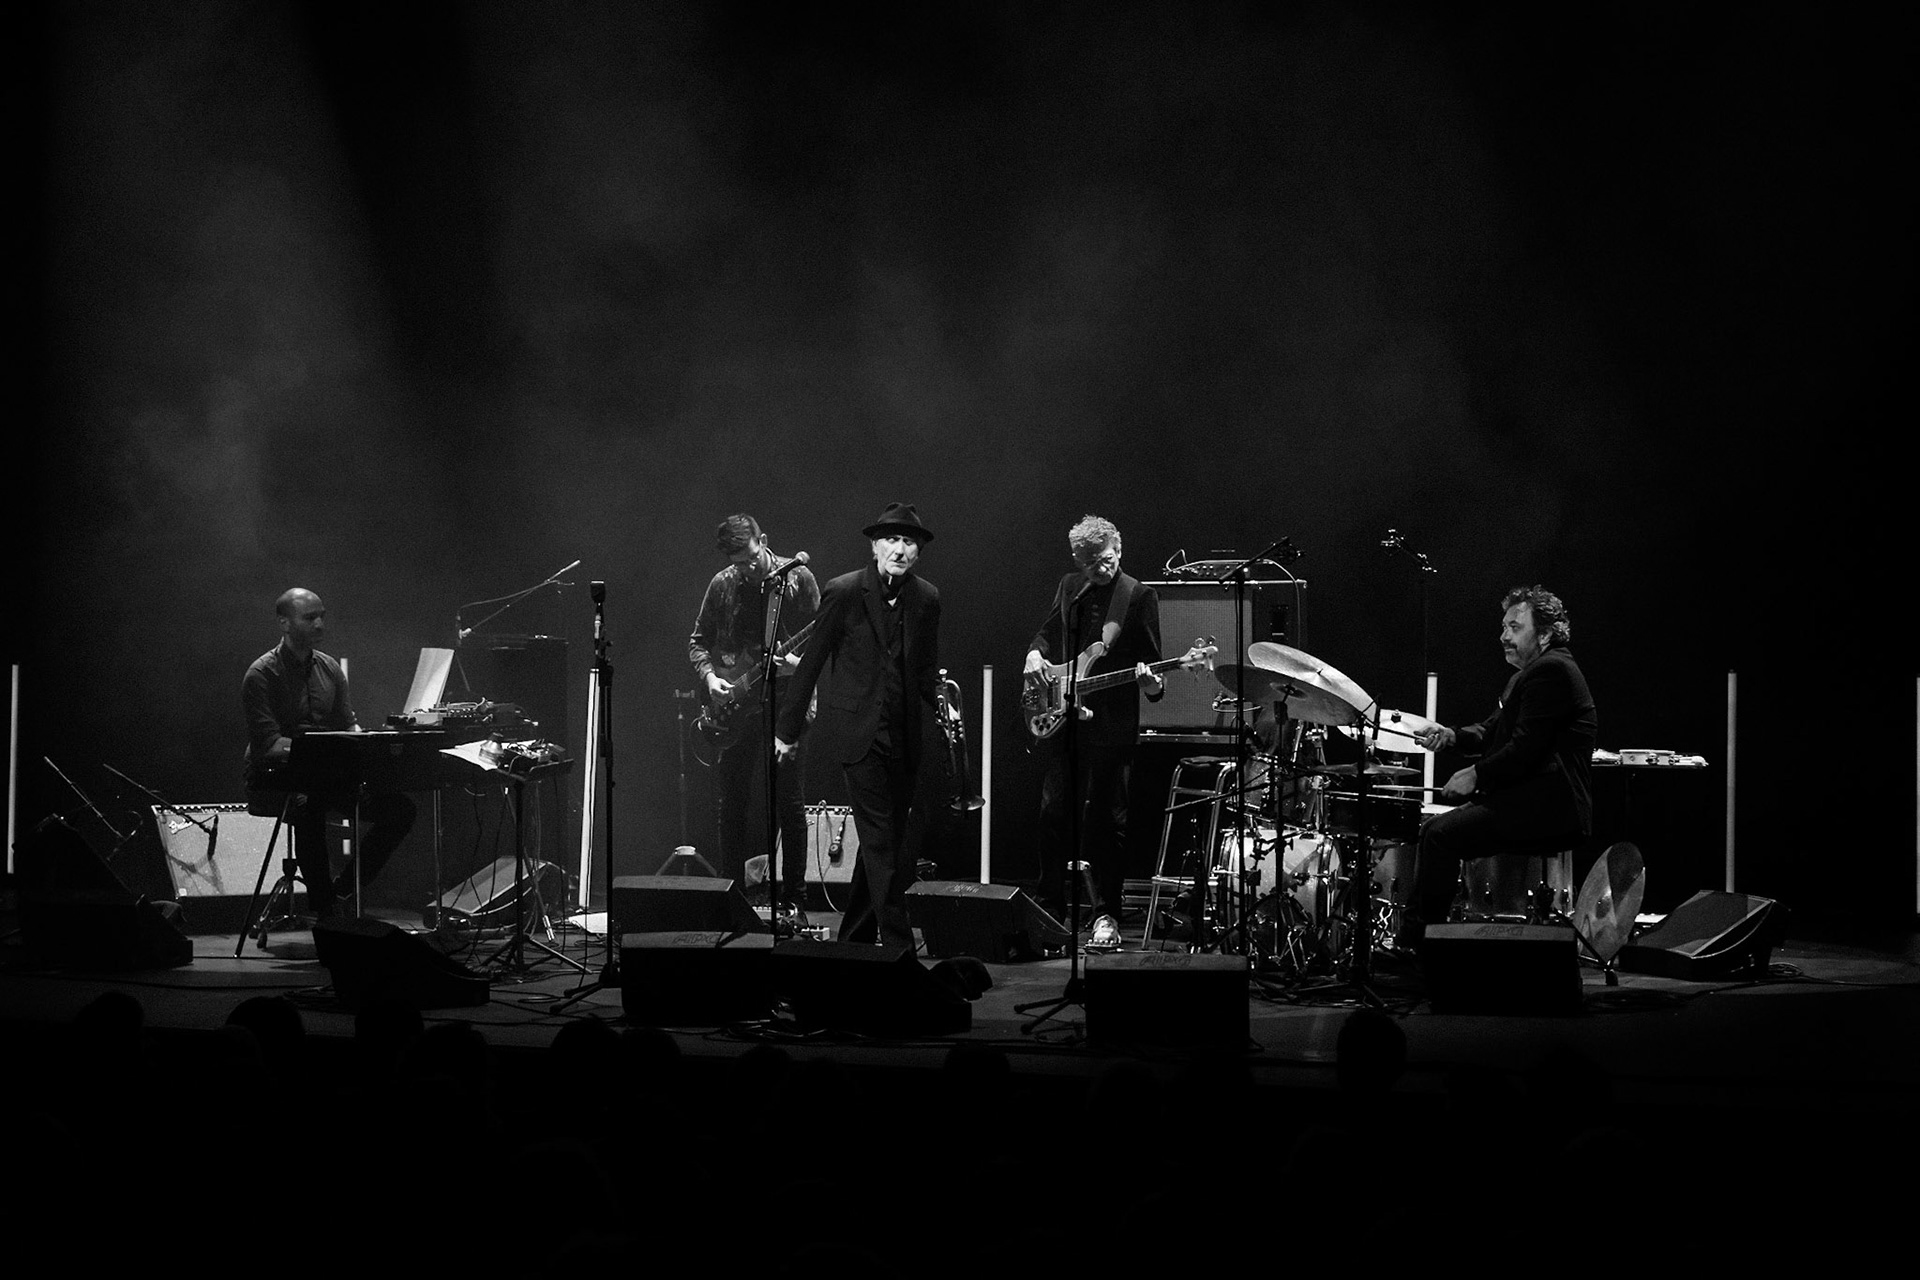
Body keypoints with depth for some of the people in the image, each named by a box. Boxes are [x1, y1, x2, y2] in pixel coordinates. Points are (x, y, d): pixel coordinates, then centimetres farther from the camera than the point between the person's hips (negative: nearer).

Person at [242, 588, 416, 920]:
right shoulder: (262, 675, -9)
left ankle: (345, 890, -1)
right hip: (274, 777, -7)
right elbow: (269, 743, -17)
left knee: (399, 807, -11)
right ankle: (324, 906, -26)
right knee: (308, 804, -40)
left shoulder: (329, 668, 12)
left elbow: (348, 724, 15)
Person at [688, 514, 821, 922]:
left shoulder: (797, 578, -4)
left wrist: (798, 662, -22)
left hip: (785, 700, -4)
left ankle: (795, 901, 2)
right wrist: (710, 677, -5)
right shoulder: (722, 585, 6)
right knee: (729, 803, 4)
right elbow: (698, 641, 12)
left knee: (788, 800, -4)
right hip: (735, 703, 4)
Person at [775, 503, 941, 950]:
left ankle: (855, 935, 23)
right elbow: (811, 662, 0)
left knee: (885, 840, 10)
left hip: (905, 736, 5)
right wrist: (788, 729, 3)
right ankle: (898, 944, -12)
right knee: (879, 838, -11)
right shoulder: (844, 592, -6)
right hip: (859, 732, -5)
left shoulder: (927, 599, 6)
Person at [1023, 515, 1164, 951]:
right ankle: (1052, 908, 16)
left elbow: (1151, 663, -3)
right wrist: (1035, 654, 5)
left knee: (1107, 819, -1)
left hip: (1110, 725, -4)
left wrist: (1150, 681, -24)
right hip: (1058, 718, 5)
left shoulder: (1139, 597, -4)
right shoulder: (1069, 588, 10)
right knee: (1054, 813, 6)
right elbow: (1047, 632, 25)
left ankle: (1106, 916, 7)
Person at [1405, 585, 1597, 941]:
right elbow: (1493, 731, 22)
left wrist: (1476, 775, -11)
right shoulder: (1527, 674, 20)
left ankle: (1420, 935, -14)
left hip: (1548, 811, -11)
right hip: (1531, 804, 11)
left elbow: (1526, 749, -21)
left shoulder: (1552, 671, -15)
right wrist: (1452, 736, 3)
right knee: (1435, 826, 12)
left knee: (1439, 833, -18)